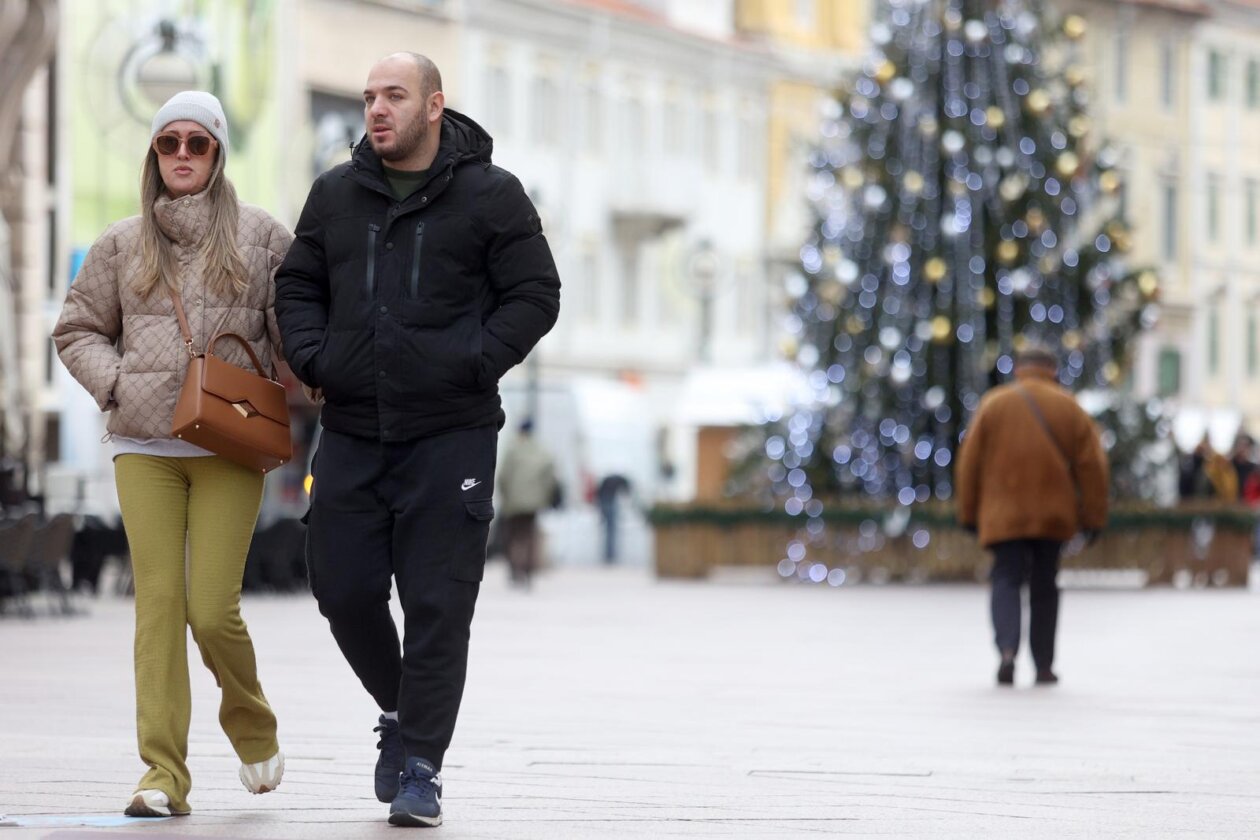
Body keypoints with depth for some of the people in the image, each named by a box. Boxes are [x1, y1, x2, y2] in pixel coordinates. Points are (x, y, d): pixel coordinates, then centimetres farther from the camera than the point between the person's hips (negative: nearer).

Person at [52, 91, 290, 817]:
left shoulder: (261, 237, 6)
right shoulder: (122, 247, 11)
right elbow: (77, 330, 18)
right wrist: (117, 385, 2)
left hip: (230, 449, -2)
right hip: (144, 448, 2)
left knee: (213, 610, -9)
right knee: (159, 604, -7)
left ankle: (251, 723, 22)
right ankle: (164, 772, -7)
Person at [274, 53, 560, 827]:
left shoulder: (490, 196, -1)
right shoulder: (336, 195, 10)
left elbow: (536, 294, -2)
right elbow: (297, 285, 18)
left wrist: (472, 364, -14)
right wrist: (312, 358, 0)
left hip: (451, 436, -4)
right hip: (352, 433, 4)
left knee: (437, 604, -5)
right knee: (344, 591, 4)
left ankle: (421, 766, 1)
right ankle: (401, 712, 29)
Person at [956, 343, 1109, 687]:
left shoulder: (993, 404, 4)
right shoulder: (1069, 408, 5)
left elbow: (969, 463, 3)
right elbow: (1091, 465, 2)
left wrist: (969, 513, 11)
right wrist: (1093, 516, 7)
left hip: (1003, 516, -1)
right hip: (1053, 515, 1)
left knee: (1006, 581, -1)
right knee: (1044, 587, 13)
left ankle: (1007, 649, -26)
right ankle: (1044, 665, 14)